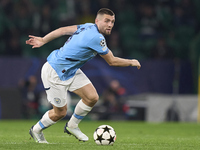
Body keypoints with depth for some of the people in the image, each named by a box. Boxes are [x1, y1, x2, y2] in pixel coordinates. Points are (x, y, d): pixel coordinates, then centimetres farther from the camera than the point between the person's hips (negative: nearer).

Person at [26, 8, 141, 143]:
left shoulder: (89, 27, -1)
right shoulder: (96, 38, -28)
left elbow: (63, 30, 1)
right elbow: (112, 61, -17)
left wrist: (43, 40, 7)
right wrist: (131, 62, -1)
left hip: (71, 70, 9)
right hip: (55, 73, -9)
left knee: (92, 97, -2)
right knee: (60, 113, 1)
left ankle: (72, 125, 20)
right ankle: (36, 130, 29)